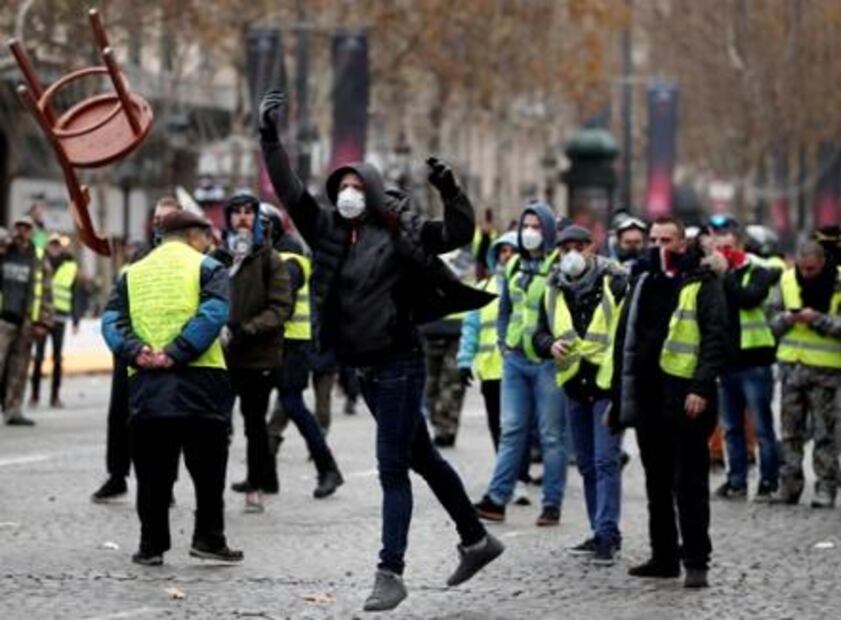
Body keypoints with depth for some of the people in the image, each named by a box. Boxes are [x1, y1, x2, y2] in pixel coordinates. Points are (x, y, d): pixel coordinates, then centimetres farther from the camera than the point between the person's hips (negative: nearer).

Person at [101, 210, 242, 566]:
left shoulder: (133, 274, 17)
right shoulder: (206, 267, 4)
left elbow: (111, 321, 3)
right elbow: (213, 314, -12)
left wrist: (134, 352, -9)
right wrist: (176, 354, -15)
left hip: (145, 385, 3)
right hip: (199, 379, -3)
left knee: (153, 471, 7)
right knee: (208, 466, 6)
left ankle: (151, 545, 7)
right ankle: (208, 538, 5)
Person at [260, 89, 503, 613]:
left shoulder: (398, 231, -8)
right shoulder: (329, 229, 7)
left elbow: (458, 234, -13)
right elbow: (290, 190, 6)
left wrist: (450, 191, -28)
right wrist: (270, 137, 0)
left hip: (399, 363, -7)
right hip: (366, 367, 7)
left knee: (392, 469, -8)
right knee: (422, 458, 17)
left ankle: (391, 574, -6)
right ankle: (477, 540, 31)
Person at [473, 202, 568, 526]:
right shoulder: (513, 266, 13)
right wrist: (504, 343, 11)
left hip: (547, 362, -6)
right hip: (515, 361, 6)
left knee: (551, 434, 1)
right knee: (511, 430, 5)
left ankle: (552, 504, 5)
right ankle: (496, 498, 4)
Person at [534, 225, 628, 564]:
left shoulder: (615, 283, -7)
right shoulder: (553, 291, 10)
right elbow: (540, 333, 17)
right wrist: (551, 345, -6)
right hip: (575, 385, 6)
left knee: (606, 460, -12)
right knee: (587, 464, 12)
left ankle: (608, 533, -13)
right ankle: (601, 533, 21)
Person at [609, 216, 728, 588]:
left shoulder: (702, 284, -2)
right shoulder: (642, 282, 17)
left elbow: (715, 338, -10)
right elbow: (625, 340, 21)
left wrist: (702, 387, -20)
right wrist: (618, 395, 18)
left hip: (685, 399, -7)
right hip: (647, 397, 7)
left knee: (689, 483, -6)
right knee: (657, 482, 12)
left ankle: (696, 561, -4)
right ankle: (663, 556, 19)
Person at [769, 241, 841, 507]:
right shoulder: (787, 280, 6)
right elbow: (774, 321, 12)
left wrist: (818, 319, -21)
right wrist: (787, 319, -9)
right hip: (791, 364, 4)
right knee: (791, 430, 8)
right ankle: (789, 485, 15)